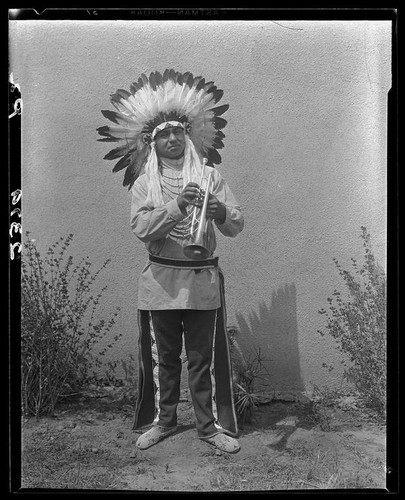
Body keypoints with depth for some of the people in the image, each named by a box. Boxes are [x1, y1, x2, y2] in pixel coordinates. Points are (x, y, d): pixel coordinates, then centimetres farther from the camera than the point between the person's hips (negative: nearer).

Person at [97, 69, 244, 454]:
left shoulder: (209, 176, 5)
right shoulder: (144, 182, 6)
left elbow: (236, 226, 1)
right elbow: (140, 228, -10)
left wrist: (219, 211, -21)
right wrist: (177, 207, -24)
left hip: (203, 278, 0)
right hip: (160, 279, 1)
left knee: (204, 358, 6)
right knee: (161, 356, 11)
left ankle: (212, 426, 22)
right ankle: (160, 421, 30)